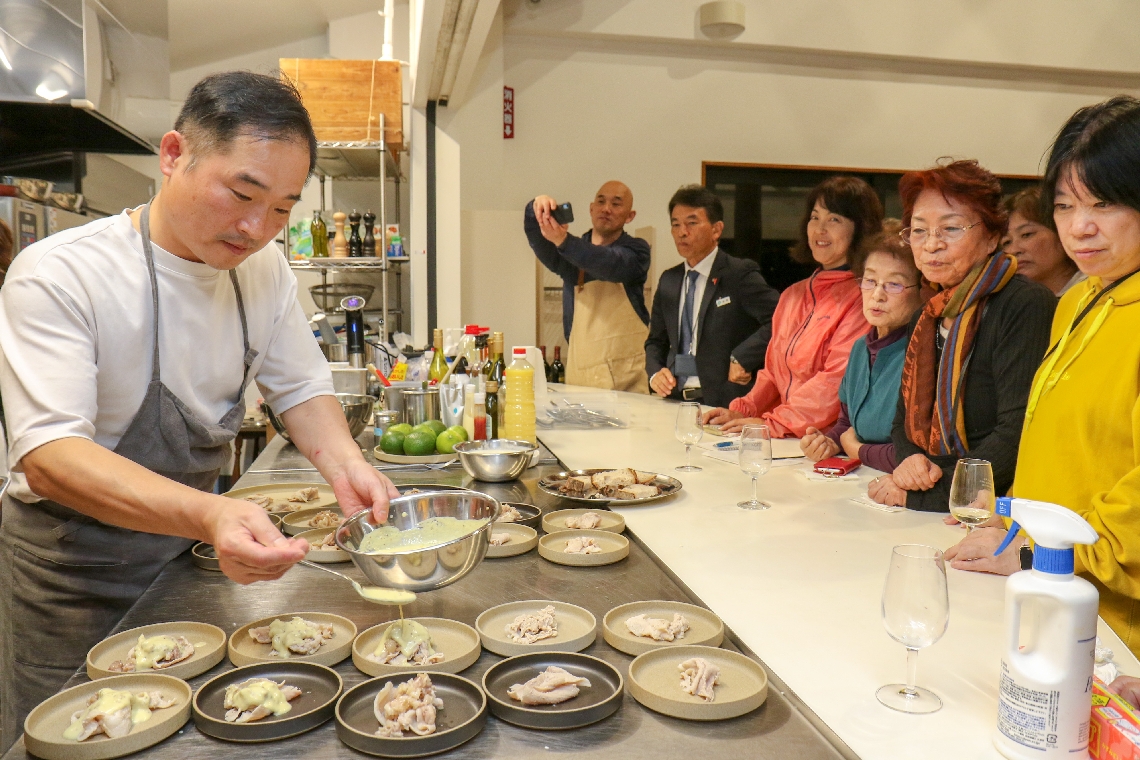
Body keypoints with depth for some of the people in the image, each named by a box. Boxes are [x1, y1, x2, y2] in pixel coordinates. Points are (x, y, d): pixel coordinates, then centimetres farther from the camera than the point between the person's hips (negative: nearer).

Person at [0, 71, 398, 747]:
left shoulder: (264, 268, -4)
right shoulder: (57, 275, -22)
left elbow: (301, 387, 4)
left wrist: (341, 460, -18)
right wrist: (207, 515, -47)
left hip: (192, 557, 5)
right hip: (73, 575, -5)